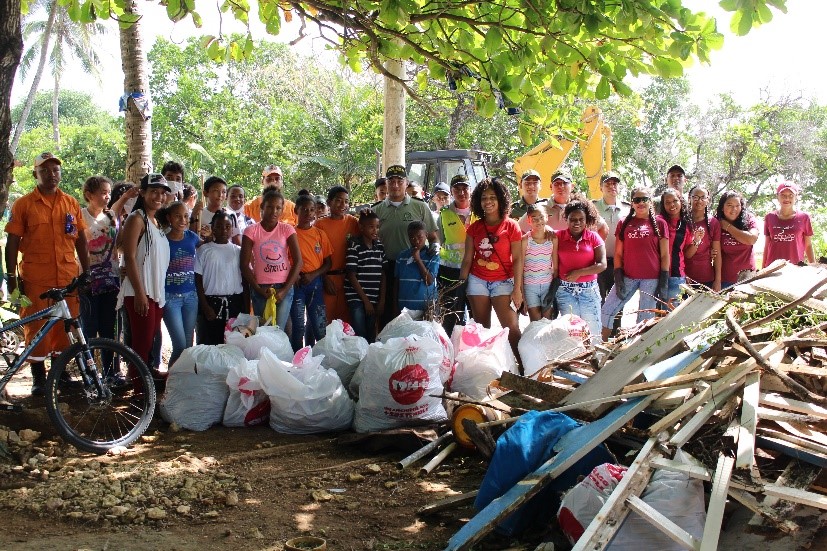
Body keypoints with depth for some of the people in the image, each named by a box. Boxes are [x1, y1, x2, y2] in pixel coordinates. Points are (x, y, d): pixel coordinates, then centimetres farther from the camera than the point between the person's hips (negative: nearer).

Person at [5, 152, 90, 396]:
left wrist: (86, 273, 10)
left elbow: (81, 240, 13)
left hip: (67, 278, 2)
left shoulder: (71, 203, 10)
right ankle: (38, 378, 14)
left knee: (65, 328, 7)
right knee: (36, 329, 3)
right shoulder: (23, 204, 1)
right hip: (35, 279, -2)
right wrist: (12, 277, -3)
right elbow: (12, 243, 1)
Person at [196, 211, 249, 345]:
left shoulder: (238, 251, 8)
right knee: (208, 344, -1)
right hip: (211, 302, -1)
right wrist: (205, 307, -7)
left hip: (235, 303, 1)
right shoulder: (204, 250, 3)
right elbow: (198, 280, 1)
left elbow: (245, 281, 8)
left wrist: (246, 309, 2)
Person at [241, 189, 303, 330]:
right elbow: (244, 264, -1)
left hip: (284, 288, 0)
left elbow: (298, 262, -3)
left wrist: (285, 290, -10)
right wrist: (258, 289, -10)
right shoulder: (251, 231, 0)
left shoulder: (287, 229, 2)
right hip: (260, 288, 0)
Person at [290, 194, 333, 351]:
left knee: (320, 325, 2)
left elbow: (328, 263, 7)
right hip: (296, 283, -2)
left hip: (316, 283, 2)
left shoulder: (320, 234, 8)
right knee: (298, 327, 1)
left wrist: (312, 275, -9)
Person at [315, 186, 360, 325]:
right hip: (327, 277, -2)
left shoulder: (352, 222, 5)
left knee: (346, 318, 6)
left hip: (347, 277, 2)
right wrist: (324, 278, -6)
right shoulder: (320, 224, -1)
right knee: (326, 318, 1)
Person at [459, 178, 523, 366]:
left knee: (512, 328, -12)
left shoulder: (511, 226, -2)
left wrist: (517, 288, -8)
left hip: (503, 282, -3)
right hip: (477, 281, 3)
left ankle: (524, 367, -9)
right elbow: (467, 258, 9)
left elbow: (517, 259, -4)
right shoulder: (474, 228, 7)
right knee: (482, 328, 4)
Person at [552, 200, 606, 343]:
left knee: (593, 331, 3)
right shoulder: (558, 237, 0)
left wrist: (578, 273, -15)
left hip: (589, 290, 0)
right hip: (565, 291, 0)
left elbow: (602, 265, -7)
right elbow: (554, 264, -1)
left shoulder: (594, 237, 0)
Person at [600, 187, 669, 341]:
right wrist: (618, 278, -1)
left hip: (651, 278, -2)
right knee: (607, 311, -3)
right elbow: (618, 253, 8)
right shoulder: (624, 224, 9)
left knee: (646, 319, 3)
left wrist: (664, 280, -4)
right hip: (628, 276, 2)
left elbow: (665, 254, 2)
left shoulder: (659, 223, 4)